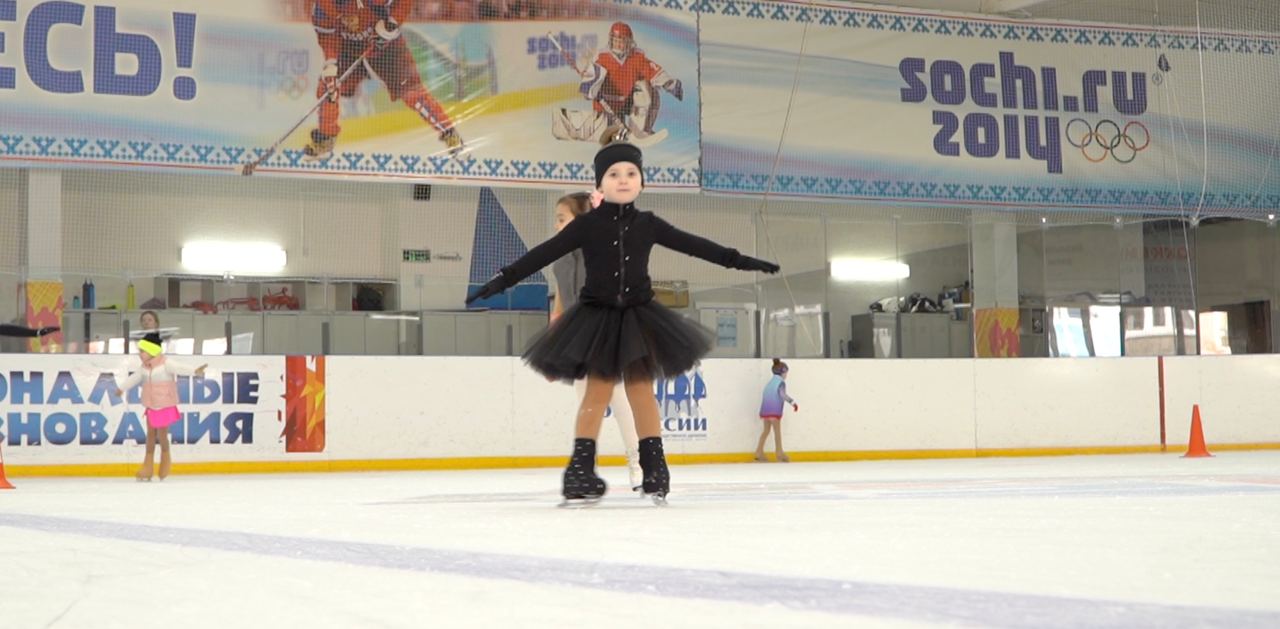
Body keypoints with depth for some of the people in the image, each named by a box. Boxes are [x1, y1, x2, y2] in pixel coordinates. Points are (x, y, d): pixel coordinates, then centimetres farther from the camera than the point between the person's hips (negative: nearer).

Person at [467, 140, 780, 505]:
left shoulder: (647, 224, 3)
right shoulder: (587, 224, -4)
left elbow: (693, 245, 7)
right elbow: (545, 253, -8)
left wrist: (738, 261, 8)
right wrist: (504, 279, -16)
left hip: (638, 317, 2)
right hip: (597, 316, -2)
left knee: (641, 389, 3)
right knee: (598, 390, -4)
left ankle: (655, 467, 7)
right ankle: (581, 468, -1)